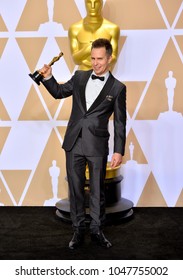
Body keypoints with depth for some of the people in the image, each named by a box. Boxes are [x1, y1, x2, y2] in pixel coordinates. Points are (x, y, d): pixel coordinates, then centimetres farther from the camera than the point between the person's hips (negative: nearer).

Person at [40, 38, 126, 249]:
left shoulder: (117, 88, -1)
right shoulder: (80, 77, 8)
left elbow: (120, 123, -1)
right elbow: (59, 92, 22)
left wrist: (119, 151, -5)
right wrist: (48, 77, 3)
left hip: (97, 145, -3)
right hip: (74, 143, 3)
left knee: (97, 190, 7)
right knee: (75, 188, 8)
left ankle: (97, 230, 21)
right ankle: (78, 230, 20)